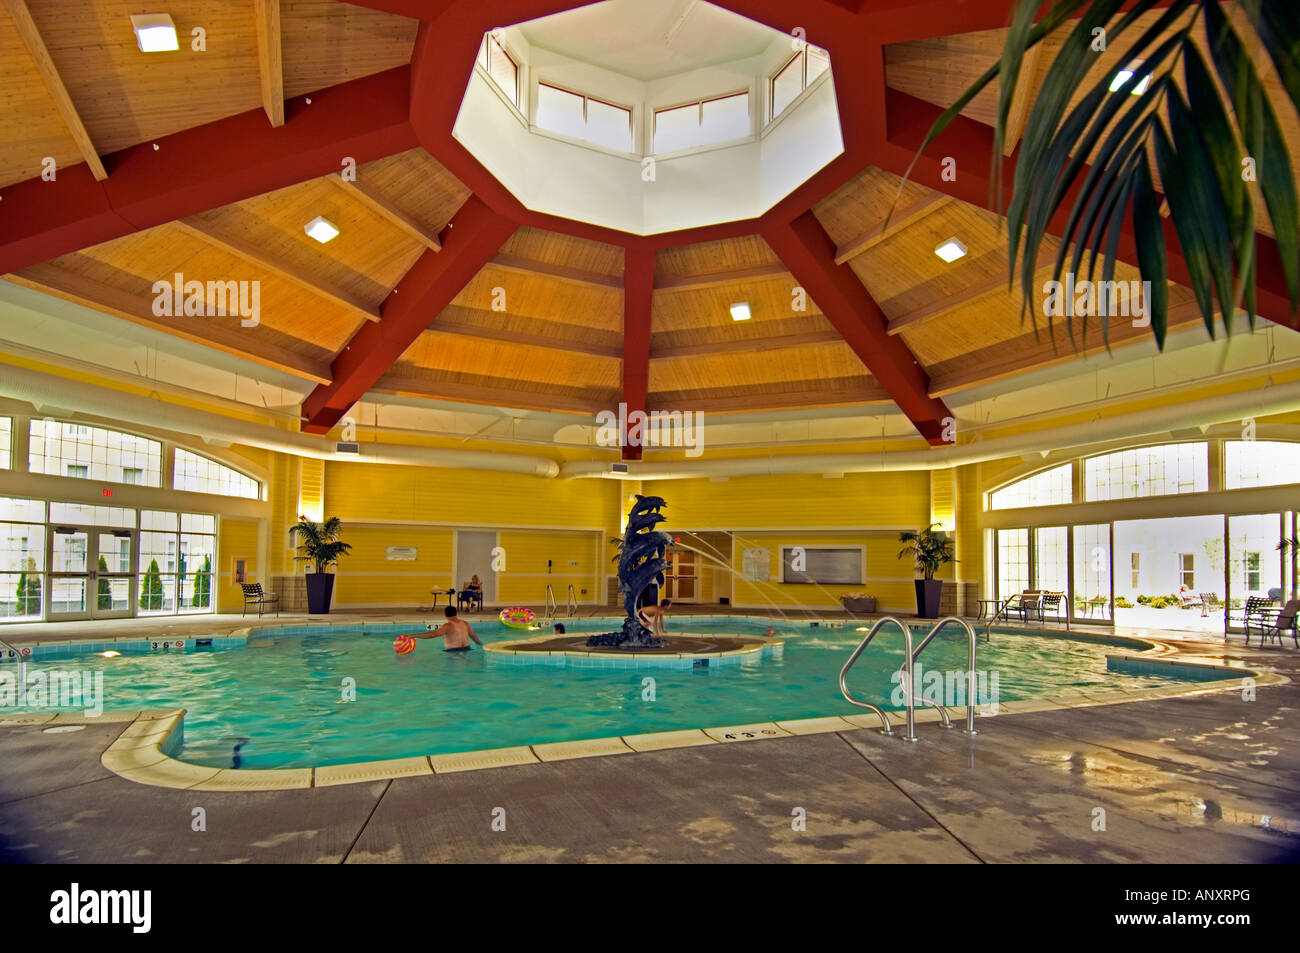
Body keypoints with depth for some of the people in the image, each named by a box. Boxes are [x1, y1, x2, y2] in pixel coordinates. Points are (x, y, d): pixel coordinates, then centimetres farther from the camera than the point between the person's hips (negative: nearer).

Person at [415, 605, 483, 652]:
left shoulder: (448, 626, -9)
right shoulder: (465, 624, 9)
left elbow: (432, 634, -18)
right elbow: (474, 636, 21)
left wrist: (414, 635, -15)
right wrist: (480, 643, 43)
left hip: (453, 651, -6)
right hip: (466, 650, 6)